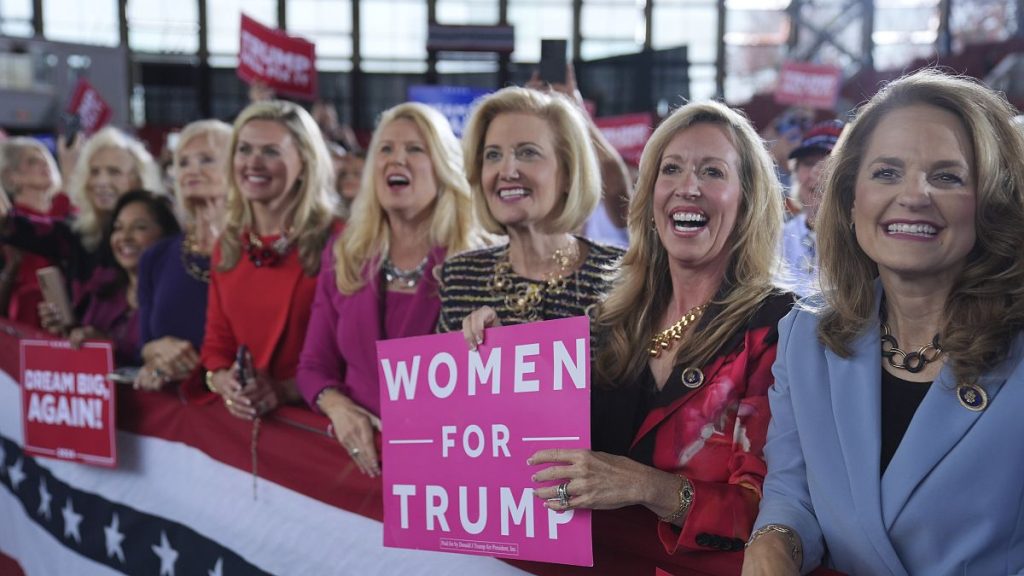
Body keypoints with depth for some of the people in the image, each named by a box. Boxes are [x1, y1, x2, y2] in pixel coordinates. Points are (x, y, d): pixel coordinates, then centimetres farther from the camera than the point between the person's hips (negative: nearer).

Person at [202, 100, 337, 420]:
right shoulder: (228, 245, 13)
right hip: (239, 413, 4)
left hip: (311, 413, -4)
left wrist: (285, 390, -17)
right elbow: (217, 340, 15)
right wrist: (221, 380, -5)